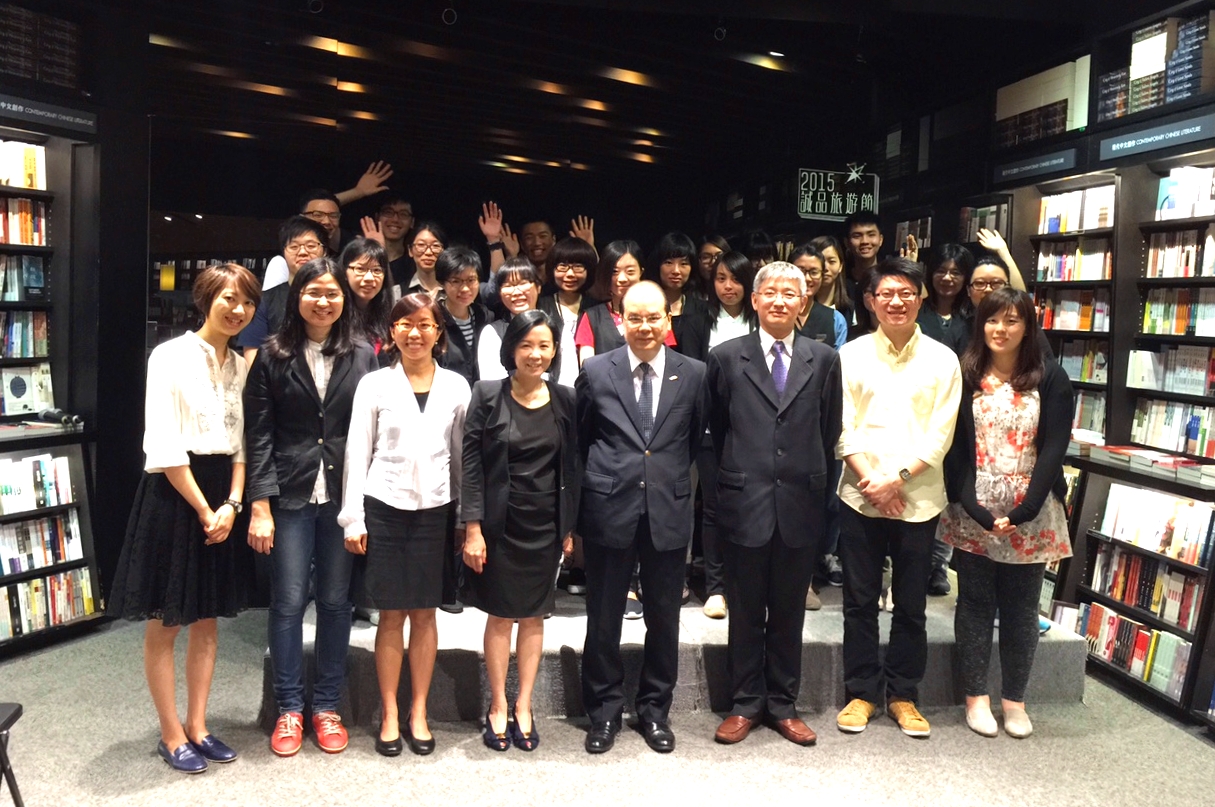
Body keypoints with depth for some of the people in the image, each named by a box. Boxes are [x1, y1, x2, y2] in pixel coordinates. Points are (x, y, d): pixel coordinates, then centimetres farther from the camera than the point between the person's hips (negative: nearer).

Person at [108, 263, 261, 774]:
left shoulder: (241, 365, 9)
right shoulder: (172, 357, -10)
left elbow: (241, 443, 9)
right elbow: (164, 450, -15)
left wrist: (231, 504, -5)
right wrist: (204, 510, -13)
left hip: (221, 498, 6)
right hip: (174, 496, -6)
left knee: (207, 621, 13)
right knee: (165, 625, 6)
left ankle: (197, 727, 26)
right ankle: (171, 735, 19)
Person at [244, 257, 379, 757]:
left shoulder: (362, 356, 4)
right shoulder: (273, 356, 0)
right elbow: (258, 434, -2)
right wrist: (259, 506, -8)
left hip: (344, 495, 1)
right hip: (290, 495, -1)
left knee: (336, 601, 8)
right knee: (288, 601, 4)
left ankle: (327, 706, 22)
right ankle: (289, 709, 19)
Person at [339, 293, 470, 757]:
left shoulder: (456, 387, 4)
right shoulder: (374, 384, 0)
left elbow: (462, 454, 7)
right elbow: (357, 452, 0)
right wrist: (353, 518, -3)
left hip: (434, 509, 1)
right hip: (384, 507, -1)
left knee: (425, 613, 8)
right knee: (391, 614, 5)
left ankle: (419, 713, 21)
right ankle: (389, 715, 18)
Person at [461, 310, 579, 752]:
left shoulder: (565, 400, 1)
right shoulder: (487, 395, -6)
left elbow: (571, 466, 4)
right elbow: (471, 464, -7)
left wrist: (570, 527, 3)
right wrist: (472, 529, -11)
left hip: (546, 524, 2)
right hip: (501, 521, -2)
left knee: (533, 616, 10)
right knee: (500, 615, 7)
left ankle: (523, 707, 23)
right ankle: (498, 706, 22)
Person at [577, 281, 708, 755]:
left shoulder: (694, 375, 0)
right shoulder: (595, 372, -1)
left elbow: (699, 441, 10)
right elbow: (579, 440, 7)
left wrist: (677, 479, 7)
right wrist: (599, 482, 7)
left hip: (669, 514, 1)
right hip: (609, 511, 0)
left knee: (664, 621, 12)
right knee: (603, 620, 10)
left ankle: (655, 708, 31)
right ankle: (604, 710, 28)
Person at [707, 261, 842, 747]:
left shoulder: (824, 359, 4)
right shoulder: (726, 358, 1)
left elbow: (829, 433, 8)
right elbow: (716, 429, 8)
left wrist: (812, 483, 6)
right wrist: (737, 475, 8)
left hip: (800, 505, 1)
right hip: (745, 504, -1)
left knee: (789, 612, 12)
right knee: (746, 612, 9)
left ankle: (782, 704, 26)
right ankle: (746, 703, 23)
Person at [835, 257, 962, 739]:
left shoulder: (941, 360, 2)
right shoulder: (851, 355, 3)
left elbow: (940, 434, -3)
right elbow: (843, 428, -1)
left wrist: (897, 478, -13)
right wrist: (869, 481, -12)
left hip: (918, 498, 0)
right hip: (860, 496, 0)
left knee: (911, 605, 9)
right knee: (859, 601, 8)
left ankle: (903, 695, 24)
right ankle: (861, 693, 22)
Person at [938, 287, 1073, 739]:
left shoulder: (1050, 379, 1)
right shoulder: (963, 376, 2)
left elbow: (1053, 449, -5)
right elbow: (954, 448, -1)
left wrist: (1024, 511, -14)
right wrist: (973, 507, -13)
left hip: (1030, 512, 0)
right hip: (973, 510, 0)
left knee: (1020, 607, 8)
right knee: (975, 603, 7)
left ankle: (1014, 699, 21)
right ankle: (976, 695, 18)